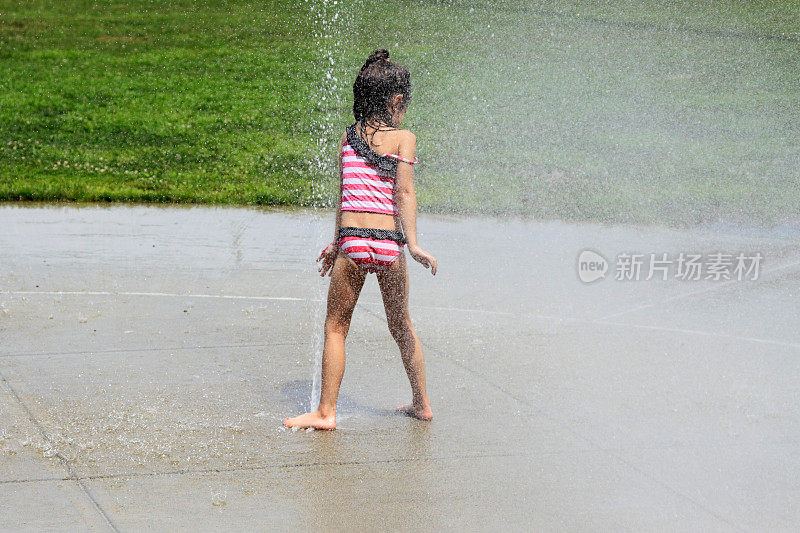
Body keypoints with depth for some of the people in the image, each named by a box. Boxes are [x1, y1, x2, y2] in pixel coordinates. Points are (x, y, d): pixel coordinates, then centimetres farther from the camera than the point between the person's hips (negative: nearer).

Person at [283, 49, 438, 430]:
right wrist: (413, 243, -12)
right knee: (401, 326, 18)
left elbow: (345, 193, 13)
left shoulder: (348, 136, 10)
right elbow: (405, 192, -7)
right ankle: (421, 403, 28)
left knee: (335, 327, 8)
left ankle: (326, 412, 5)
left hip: (352, 241, 0)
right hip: (389, 243, 0)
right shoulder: (404, 138, 2)